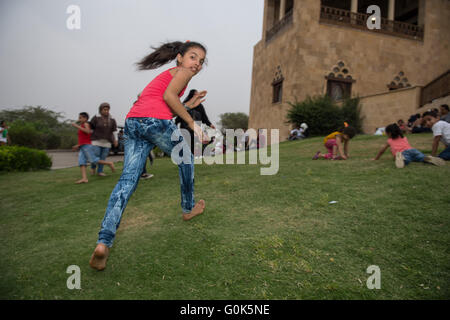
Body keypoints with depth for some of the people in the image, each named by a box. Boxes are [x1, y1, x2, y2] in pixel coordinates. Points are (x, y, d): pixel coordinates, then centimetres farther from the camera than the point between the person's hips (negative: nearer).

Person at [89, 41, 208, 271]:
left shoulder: (166, 75, 34)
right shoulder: (182, 71, 9)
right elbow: (169, 96, -9)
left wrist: (189, 105, 30)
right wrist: (191, 123, -5)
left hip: (132, 122, 8)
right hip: (155, 121, -7)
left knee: (128, 180, -1)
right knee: (185, 158, 17)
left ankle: (104, 241, -11)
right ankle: (188, 208, 32)